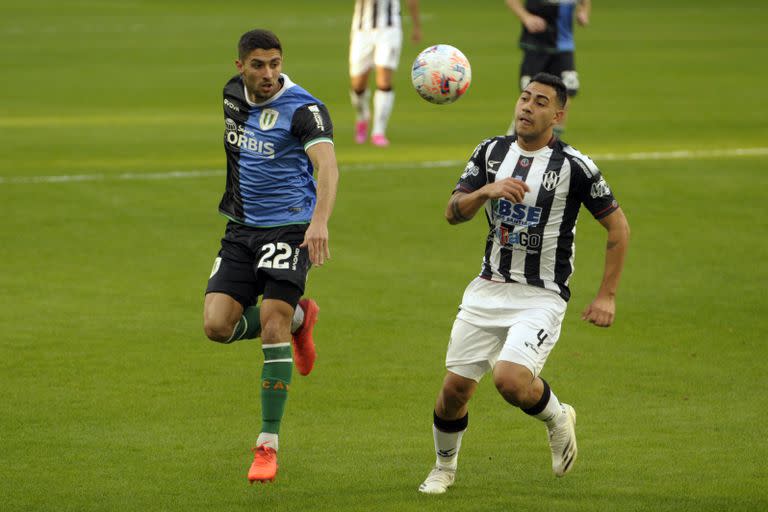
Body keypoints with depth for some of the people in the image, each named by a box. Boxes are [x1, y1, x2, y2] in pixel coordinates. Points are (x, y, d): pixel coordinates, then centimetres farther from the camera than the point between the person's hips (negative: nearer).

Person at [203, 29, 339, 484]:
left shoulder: (303, 109, -14)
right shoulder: (230, 96, 6)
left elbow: (326, 163, -29)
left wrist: (320, 221, -46)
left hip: (290, 227, -6)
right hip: (241, 229, 6)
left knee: (271, 323, -17)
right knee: (218, 325, -8)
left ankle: (269, 444, -8)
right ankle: (299, 317, 23)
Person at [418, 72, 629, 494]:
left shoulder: (574, 166, -10)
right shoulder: (491, 152, 4)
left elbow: (617, 226, -2)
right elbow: (453, 213, 0)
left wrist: (607, 296, -4)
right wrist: (486, 191, -20)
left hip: (542, 297, -4)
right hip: (489, 288, 4)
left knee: (510, 378, -26)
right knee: (455, 387, 2)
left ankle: (557, 419, 7)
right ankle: (444, 467, 30)